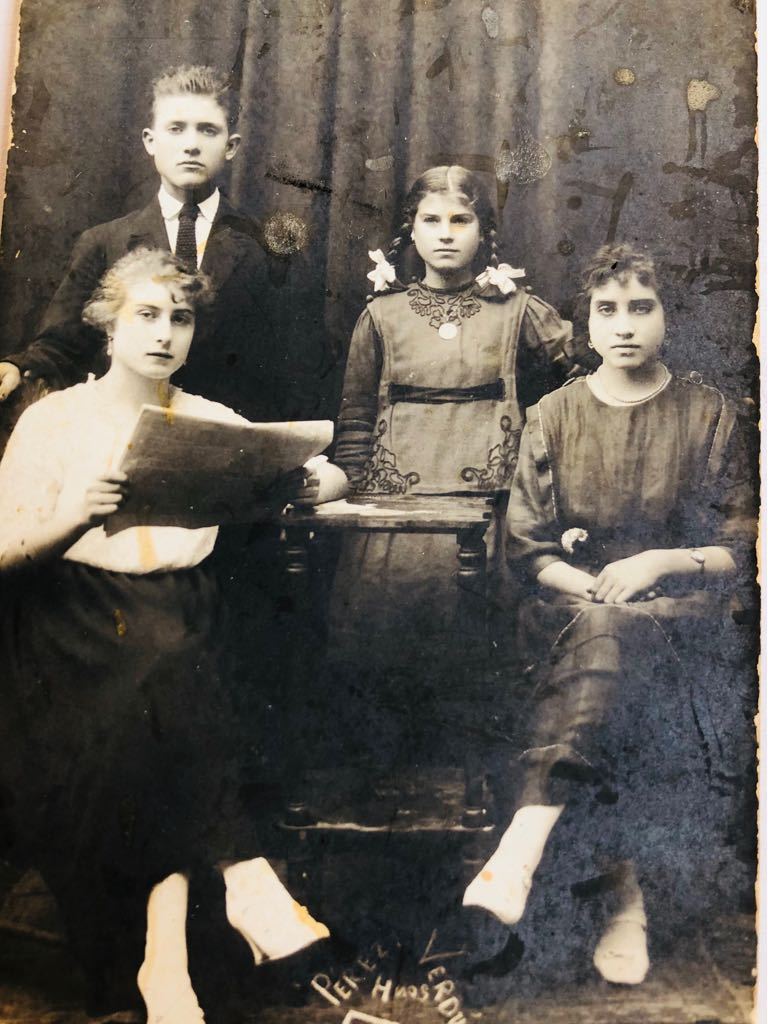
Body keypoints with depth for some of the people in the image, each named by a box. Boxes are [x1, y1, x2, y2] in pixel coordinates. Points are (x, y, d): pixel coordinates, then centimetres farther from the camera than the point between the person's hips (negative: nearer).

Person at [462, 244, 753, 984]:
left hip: (679, 611, -1)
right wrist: (597, 586, -12)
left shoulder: (708, 414, 6)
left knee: (605, 639, -36)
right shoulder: (553, 416, 8)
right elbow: (526, 548, 6)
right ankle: (626, 888, -27)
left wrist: (659, 564, -13)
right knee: (602, 640, -34)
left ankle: (519, 855, -42)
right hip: (571, 606, 1)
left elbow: (738, 550, 5)